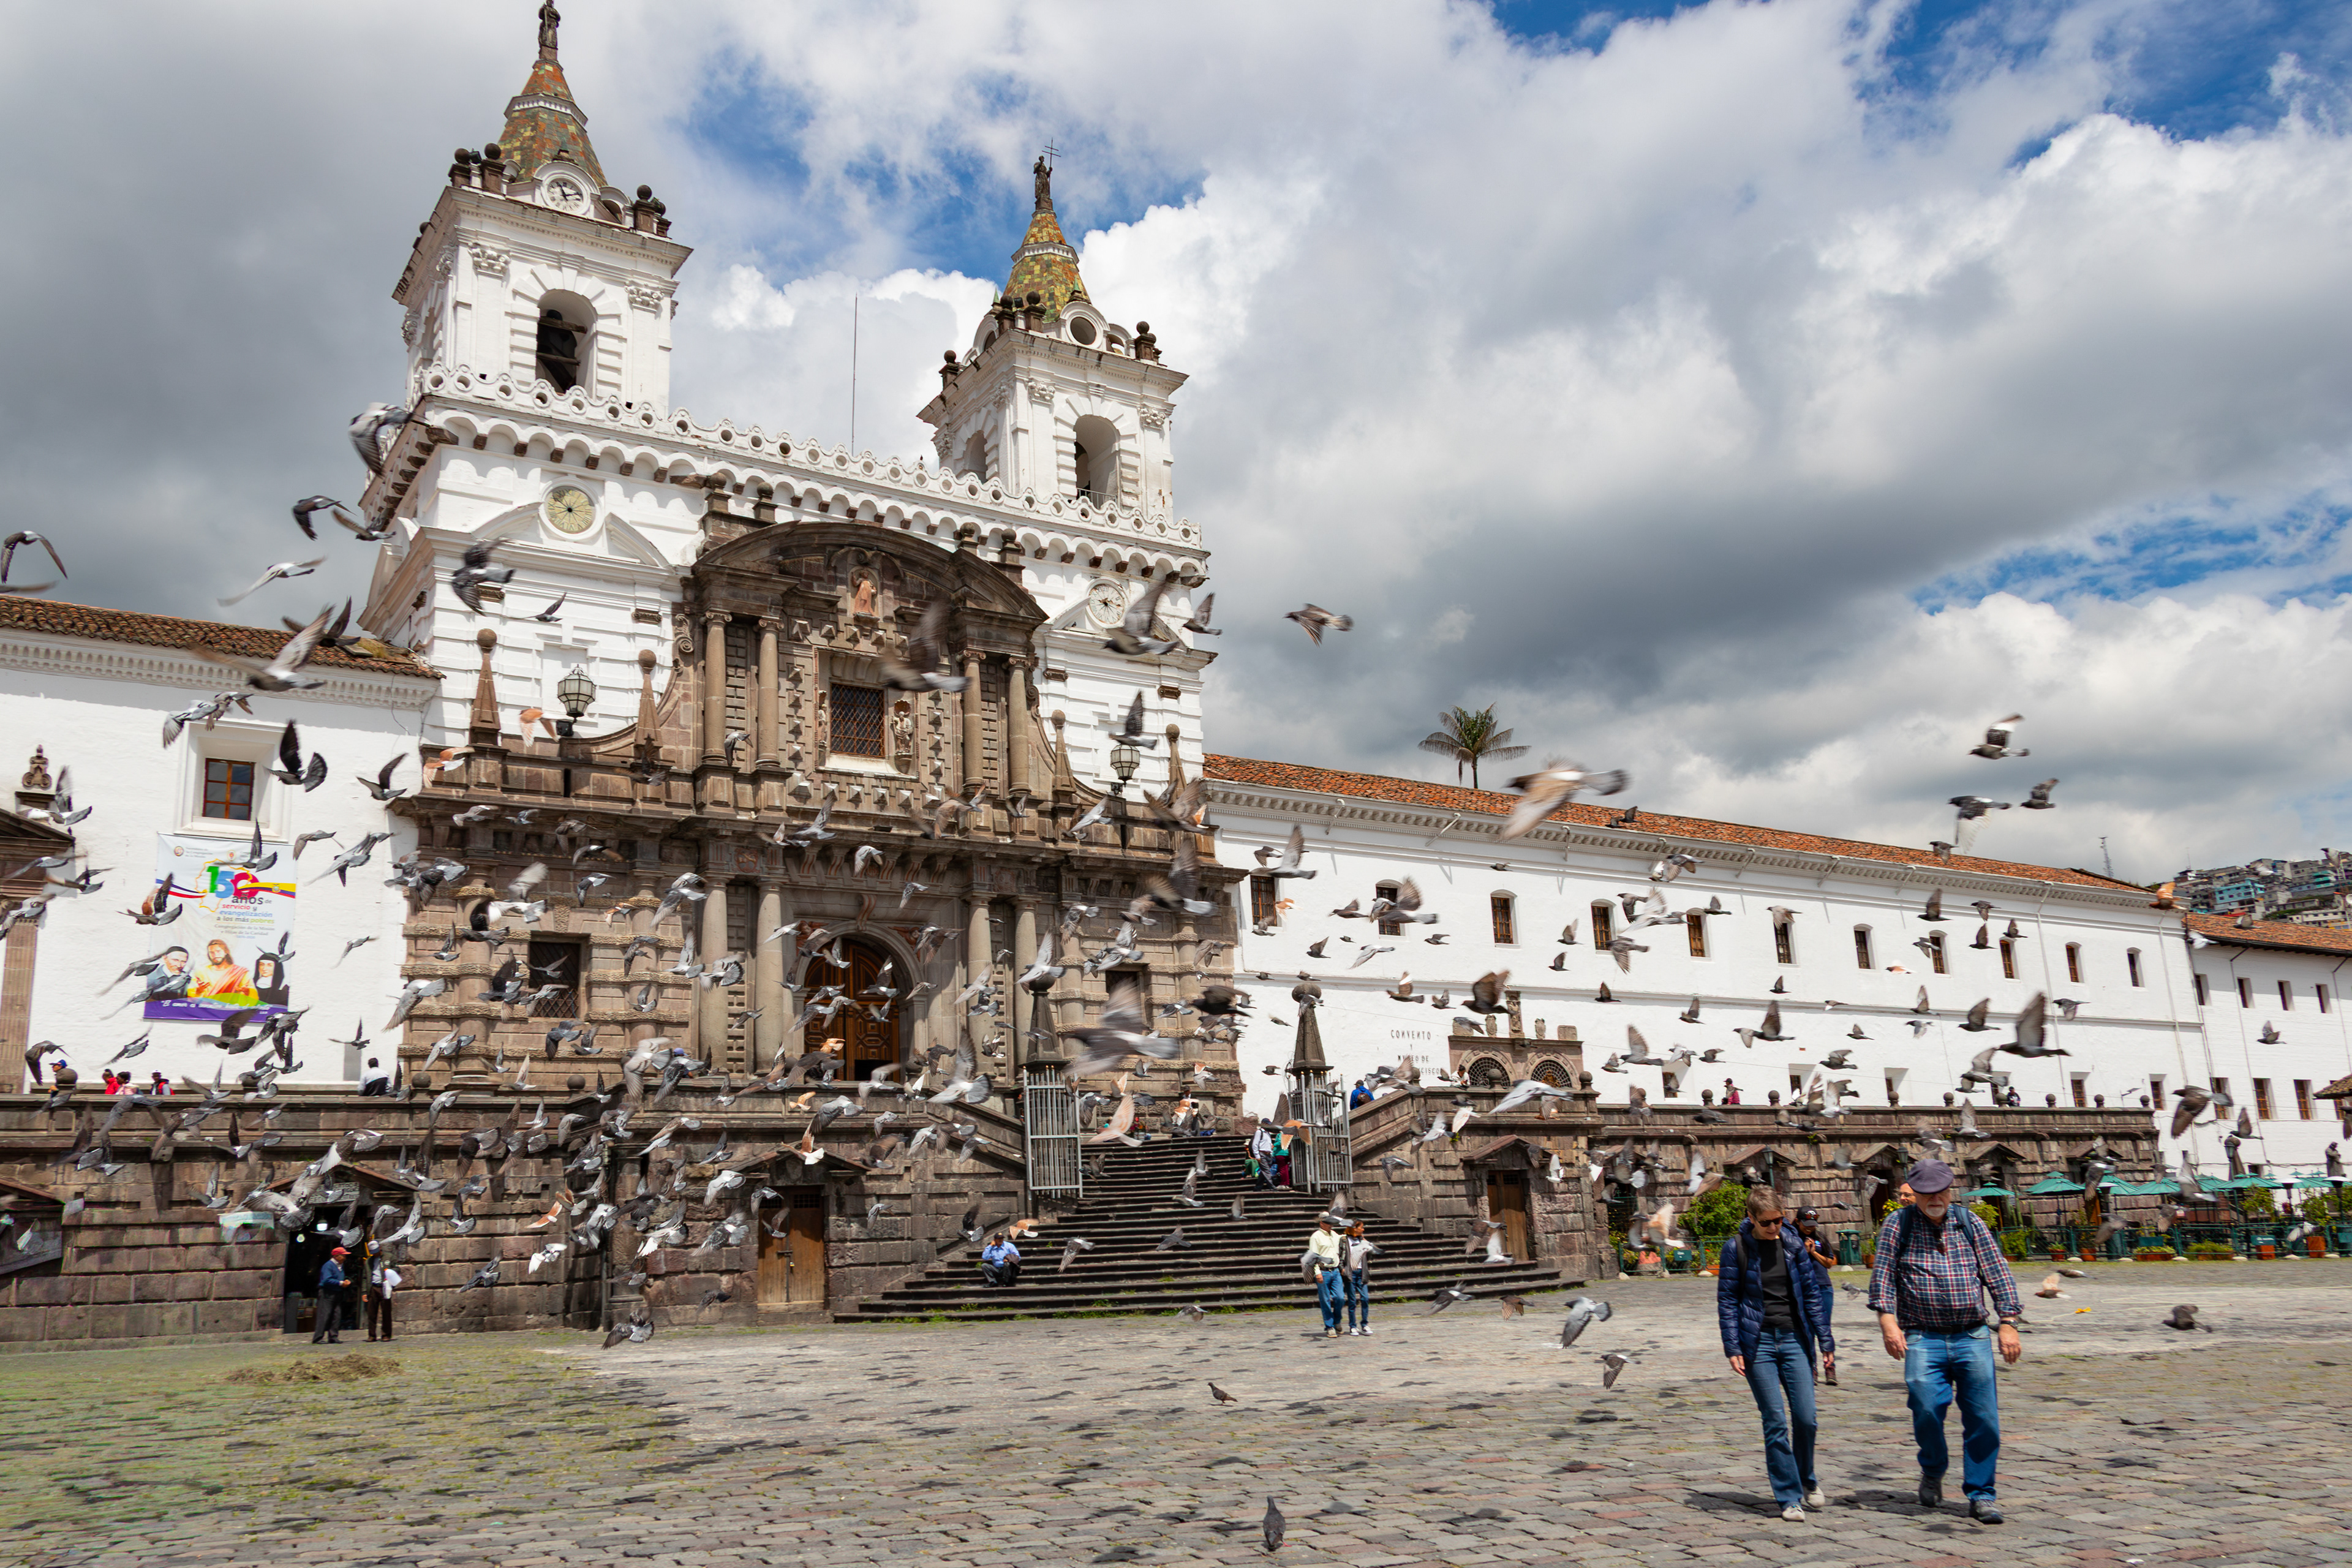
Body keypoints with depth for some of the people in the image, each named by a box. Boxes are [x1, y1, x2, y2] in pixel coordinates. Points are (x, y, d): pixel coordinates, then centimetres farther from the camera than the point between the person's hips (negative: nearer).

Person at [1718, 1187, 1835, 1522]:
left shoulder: (1793, 1244, 4)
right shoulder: (1736, 1248, -4)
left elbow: (1813, 1294, 9)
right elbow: (1727, 1301, -1)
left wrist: (1826, 1341, 7)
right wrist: (1732, 1348, -6)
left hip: (1795, 1339, 3)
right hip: (1758, 1343, -2)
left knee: (1806, 1419, 1)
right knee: (1776, 1422, -4)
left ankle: (1807, 1479, 28)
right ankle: (1788, 1498, 8)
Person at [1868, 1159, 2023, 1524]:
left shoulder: (1971, 1224, 10)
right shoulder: (1898, 1225, 4)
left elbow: (1998, 1274, 10)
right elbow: (1882, 1275, -1)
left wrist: (2008, 1323, 0)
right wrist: (1888, 1320, -14)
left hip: (1973, 1337, 2)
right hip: (1922, 1339, -2)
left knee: (1983, 1419, -2)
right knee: (1928, 1406, -18)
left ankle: (1981, 1496, 13)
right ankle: (1933, 1472, 10)